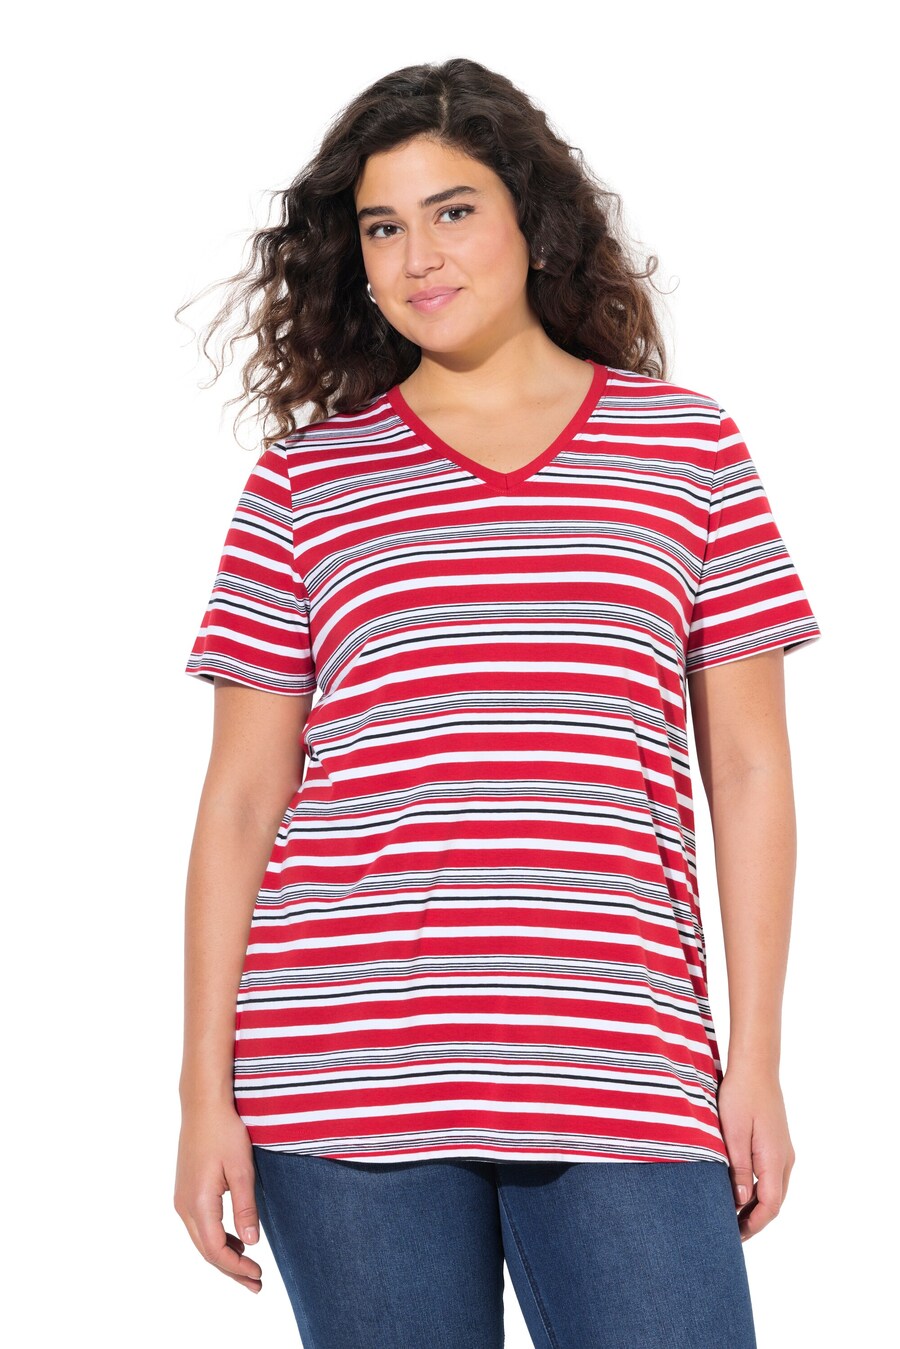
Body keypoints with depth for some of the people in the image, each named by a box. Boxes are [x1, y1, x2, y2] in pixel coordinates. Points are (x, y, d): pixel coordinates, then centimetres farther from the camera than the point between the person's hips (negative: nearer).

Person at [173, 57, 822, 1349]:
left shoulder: (687, 444, 10)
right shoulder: (302, 484, 9)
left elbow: (749, 768, 9)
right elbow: (240, 798, 8)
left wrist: (757, 1060, 4)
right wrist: (206, 1090, 3)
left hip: (625, 1076, 0)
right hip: (344, 1074, 0)